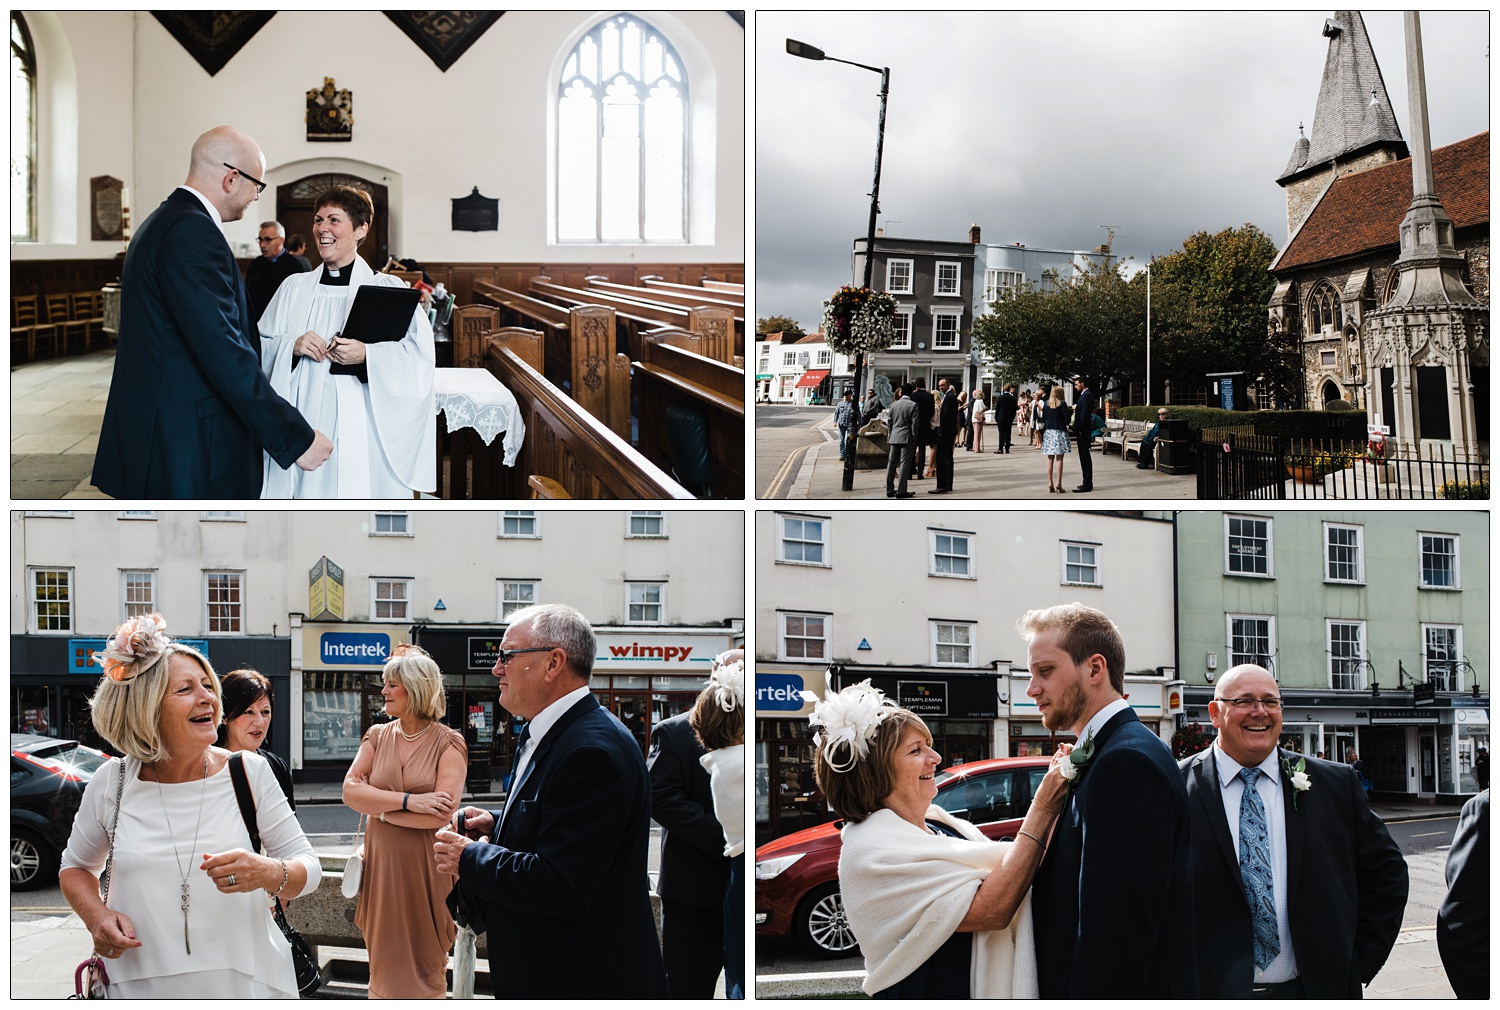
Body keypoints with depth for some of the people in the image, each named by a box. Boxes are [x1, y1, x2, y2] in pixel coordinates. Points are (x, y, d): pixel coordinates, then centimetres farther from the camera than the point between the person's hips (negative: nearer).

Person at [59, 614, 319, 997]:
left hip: (247, 981, 0)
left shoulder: (249, 772, -4)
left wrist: (269, 873, -25)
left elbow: (308, 866, -2)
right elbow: (76, 867, 15)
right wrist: (96, 915, -7)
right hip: (143, 988, 1)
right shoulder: (112, 784, -2)